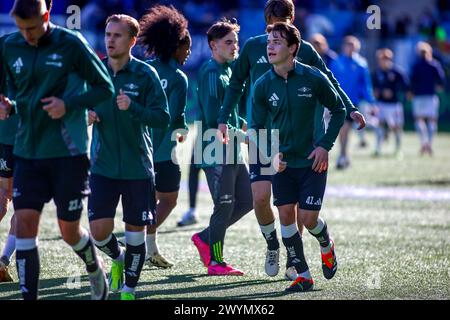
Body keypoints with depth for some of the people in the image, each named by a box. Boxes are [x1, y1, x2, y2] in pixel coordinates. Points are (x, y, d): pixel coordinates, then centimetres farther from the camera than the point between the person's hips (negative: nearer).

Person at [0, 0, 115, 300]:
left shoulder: (71, 43, -8)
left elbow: (105, 87, -3)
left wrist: (68, 104, -16)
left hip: (68, 151, -4)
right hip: (28, 151, 4)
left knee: (69, 229, 4)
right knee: (25, 222, -8)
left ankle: (95, 270, 35)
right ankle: (29, 296, -4)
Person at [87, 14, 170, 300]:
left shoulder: (146, 74, -5)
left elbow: (163, 118, -10)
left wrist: (132, 107, -25)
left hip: (138, 167, -2)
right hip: (103, 166, 2)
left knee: (136, 230, 3)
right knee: (99, 229, -8)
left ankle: (129, 288, 21)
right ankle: (117, 258, 25)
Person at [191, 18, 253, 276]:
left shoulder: (228, 71, 16)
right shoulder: (211, 73, -14)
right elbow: (214, 119, -21)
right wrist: (244, 136, -16)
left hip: (234, 151, 9)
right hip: (217, 151, -9)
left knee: (246, 200, 11)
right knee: (224, 206, -3)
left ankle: (205, 237, 22)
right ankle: (216, 261, 8)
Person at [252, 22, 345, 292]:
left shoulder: (314, 78, -11)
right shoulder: (263, 85, -4)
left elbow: (338, 110, 1)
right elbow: (257, 126, 3)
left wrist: (325, 146, -8)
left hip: (312, 161, -3)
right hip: (282, 162, 3)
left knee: (308, 218, -7)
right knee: (286, 216, -3)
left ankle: (327, 246, 28)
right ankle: (303, 276, 8)